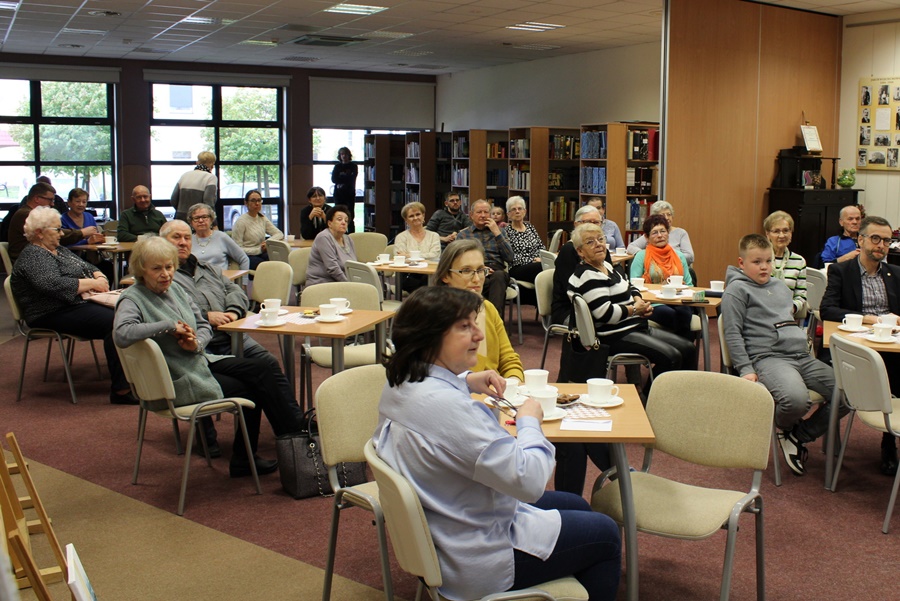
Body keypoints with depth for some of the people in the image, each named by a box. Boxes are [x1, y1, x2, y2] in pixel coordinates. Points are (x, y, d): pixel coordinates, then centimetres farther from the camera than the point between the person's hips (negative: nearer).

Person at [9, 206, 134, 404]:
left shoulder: (60, 250, 21)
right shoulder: (32, 256, -9)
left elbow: (87, 267, 24)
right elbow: (55, 285, -25)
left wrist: (100, 278, 0)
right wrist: (92, 283, -17)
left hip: (81, 303, 9)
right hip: (54, 315, -9)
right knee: (114, 322, -30)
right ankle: (121, 390, -29)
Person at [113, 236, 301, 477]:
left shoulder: (176, 290, 9)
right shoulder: (132, 299, -13)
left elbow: (204, 326, 14)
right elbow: (121, 334, -34)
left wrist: (197, 343, -10)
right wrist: (169, 325, -27)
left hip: (200, 361, 8)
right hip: (178, 383, -8)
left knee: (260, 369, -7)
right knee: (250, 390, -12)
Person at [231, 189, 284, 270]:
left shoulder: (262, 218, 16)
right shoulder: (240, 222, -6)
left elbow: (280, 234, 12)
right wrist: (259, 249, -19)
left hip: (261, 254, 6)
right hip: (247, 257, -6)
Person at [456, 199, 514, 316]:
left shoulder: (498, 231, 24)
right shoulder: (463, 234, 19)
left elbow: (509, 258, 9)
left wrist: (497, 233, 3)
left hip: (497, 272, 1)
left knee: (499, 276, -37)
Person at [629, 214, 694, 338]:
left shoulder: (679, 256, 21)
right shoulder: (641, 256, 9)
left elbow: (689, 284, 20)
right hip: (654, 304, -2)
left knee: (683, 312, -34)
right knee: (670, 314, -36)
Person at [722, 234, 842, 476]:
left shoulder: (781, 287, 25)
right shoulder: (737, 289, 2)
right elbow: (733, 333, -5)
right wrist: (745, 370, -13)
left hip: (801, 355, 8)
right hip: (767, 357, -8)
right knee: (796, 399, -36)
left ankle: (802, 433, 10)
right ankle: (784, 428, 3)